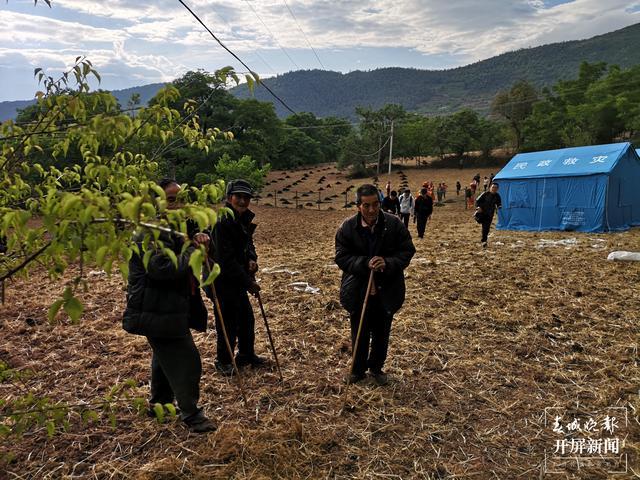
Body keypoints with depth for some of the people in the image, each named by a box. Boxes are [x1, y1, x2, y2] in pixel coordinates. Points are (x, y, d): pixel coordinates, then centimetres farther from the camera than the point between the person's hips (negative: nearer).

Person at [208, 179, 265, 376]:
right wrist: (248, 282, -21)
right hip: (223, 281, -9)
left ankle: (247, 355, 36)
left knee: (247, 317, 18)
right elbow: (226, 259, -26)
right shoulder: (222, 222, -23)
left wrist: (252, 258, -8)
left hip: (238, 280, 9)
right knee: (228, 322, 3)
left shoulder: (244, 219, 5)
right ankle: (223, 361, 24)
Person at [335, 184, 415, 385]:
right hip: (358, 292, 0)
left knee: (382, 334, 17)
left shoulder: (394, 224, -10)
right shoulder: (347, 227, -10)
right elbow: (341, 257, -10)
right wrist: (365, 263, -26)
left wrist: (388, 263, -24)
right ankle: (358, 369, 37)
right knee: (359, 334, 15)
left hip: (387, 291, 1)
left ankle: (376, 367, 40)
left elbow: (407, 251, -6)